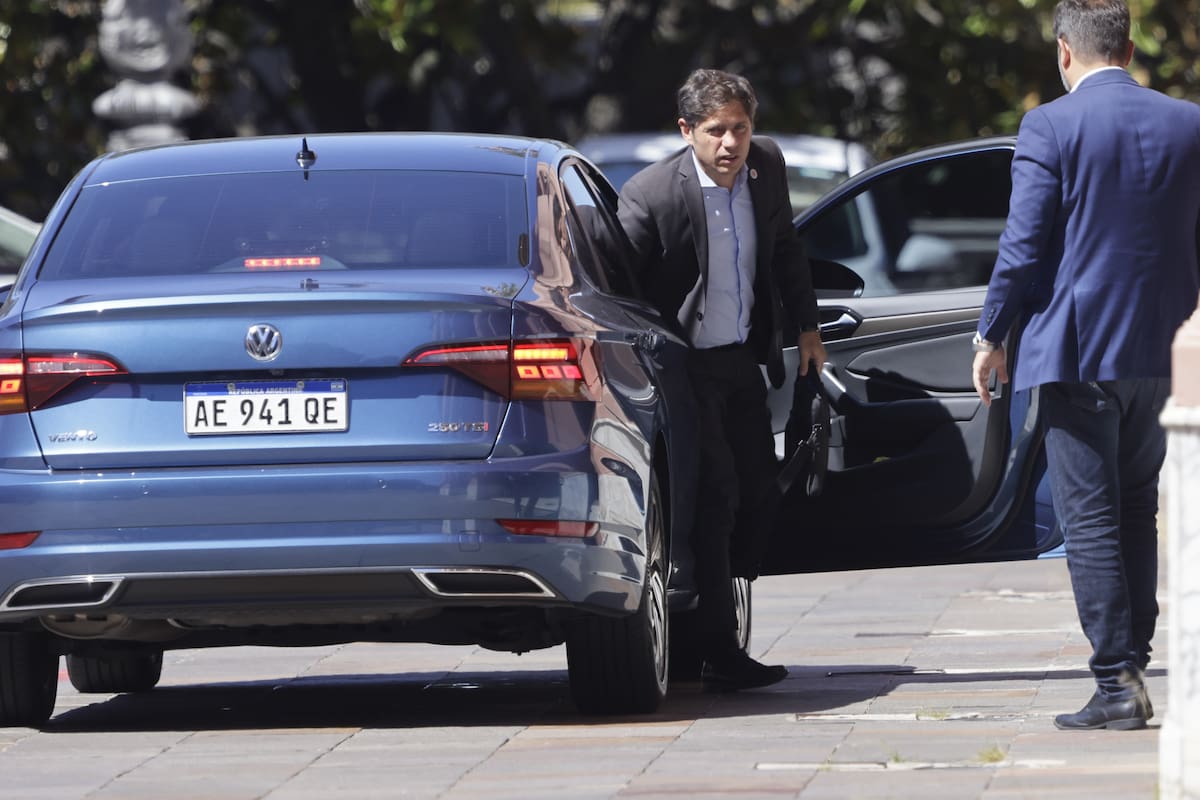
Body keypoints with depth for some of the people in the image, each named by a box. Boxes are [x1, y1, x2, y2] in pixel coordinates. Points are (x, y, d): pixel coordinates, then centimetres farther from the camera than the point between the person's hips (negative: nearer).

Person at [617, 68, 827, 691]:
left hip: (744, 358, 7)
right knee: (716, 495, -11)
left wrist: (805, 327, 19)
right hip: (686, 366, -7)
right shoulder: (650, 194, -20)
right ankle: (718, 651, -9)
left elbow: (785, 247, 16)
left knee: (759, 487, 8)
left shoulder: (766, 165, -1)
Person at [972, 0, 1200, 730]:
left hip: (1078, 350, -5)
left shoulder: (1050, 128, -10)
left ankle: (1118, 683, -8)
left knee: (1089, 520, -2)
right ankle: (1133, 662, 19)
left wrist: (991, 337, 1)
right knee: (1136, 513, 18)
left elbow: (1023, 246, -10)